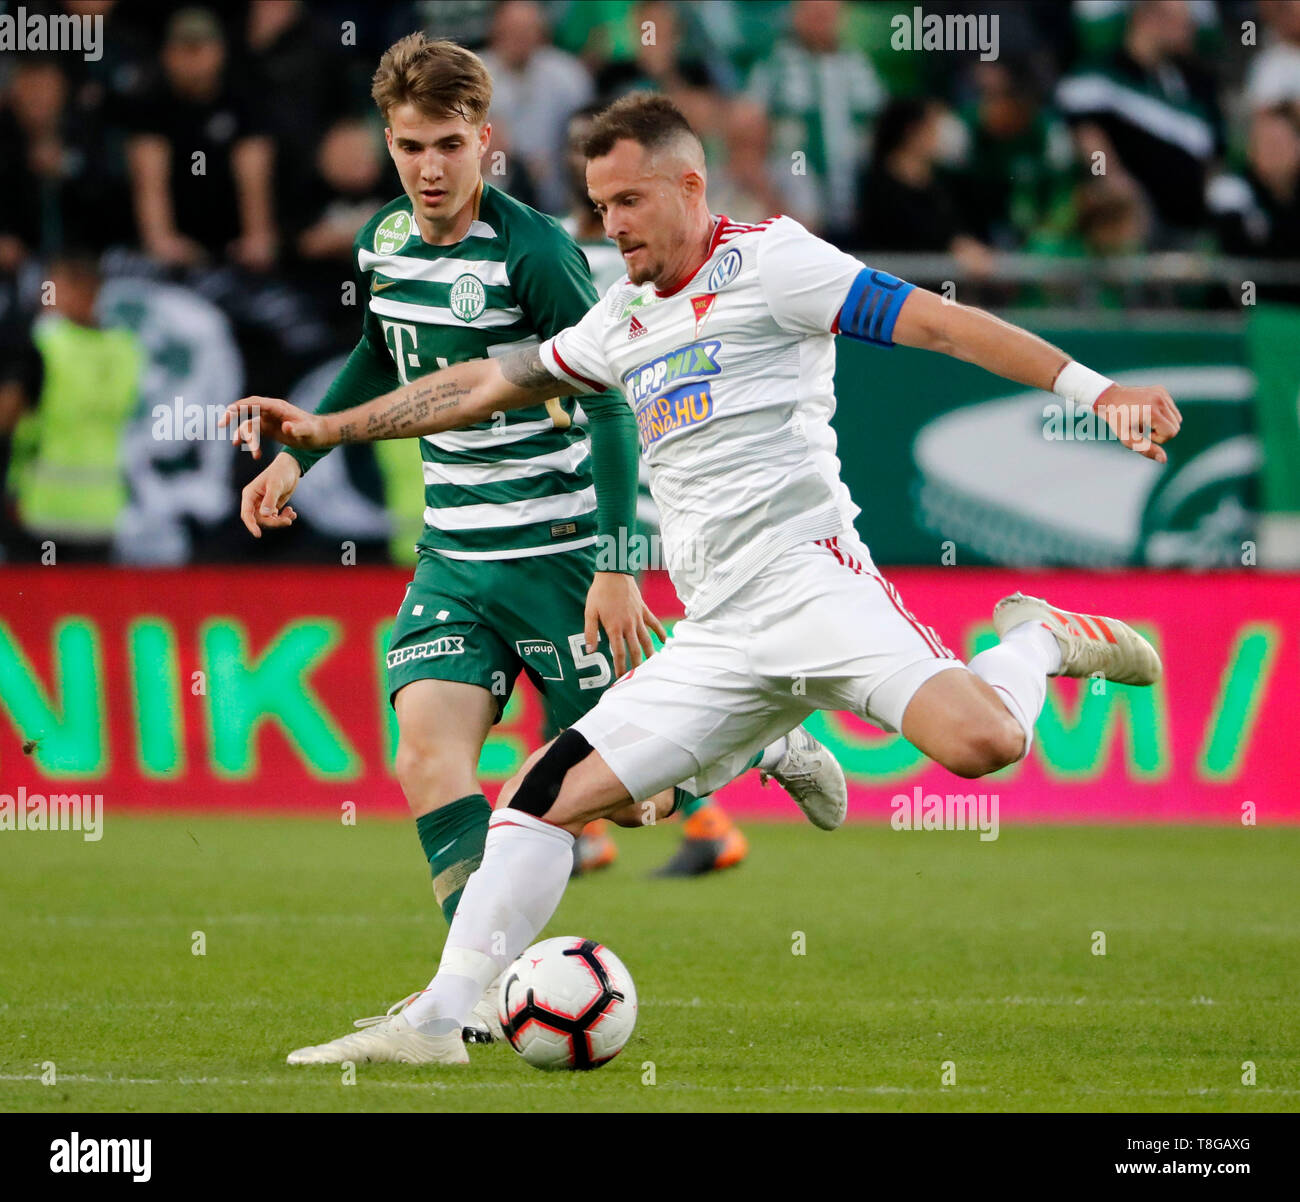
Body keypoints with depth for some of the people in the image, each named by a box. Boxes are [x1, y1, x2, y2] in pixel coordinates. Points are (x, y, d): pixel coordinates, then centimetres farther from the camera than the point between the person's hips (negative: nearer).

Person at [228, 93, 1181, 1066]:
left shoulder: (764, 259, 0)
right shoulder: (625, 324, 23)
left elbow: (933, 321, -6)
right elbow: (489, 383, 33)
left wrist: (1098, 390, -13)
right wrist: (332, 429, 32)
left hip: (808, 576, -7)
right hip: (719, 638, 7)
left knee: (981, 743, -31)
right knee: (547, 794, -4)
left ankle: (1041, 641, 1)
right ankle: (438, 1019, -3)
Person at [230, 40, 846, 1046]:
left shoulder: (533, 249, -17)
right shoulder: (384, 244, 4)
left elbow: (608, 406, -17)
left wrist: (618, 564, -22)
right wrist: (298, 453, 24)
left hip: (558, 553, -5)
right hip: (455, 557, 6)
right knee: (428, 753, -16)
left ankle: (761, 738, 31)